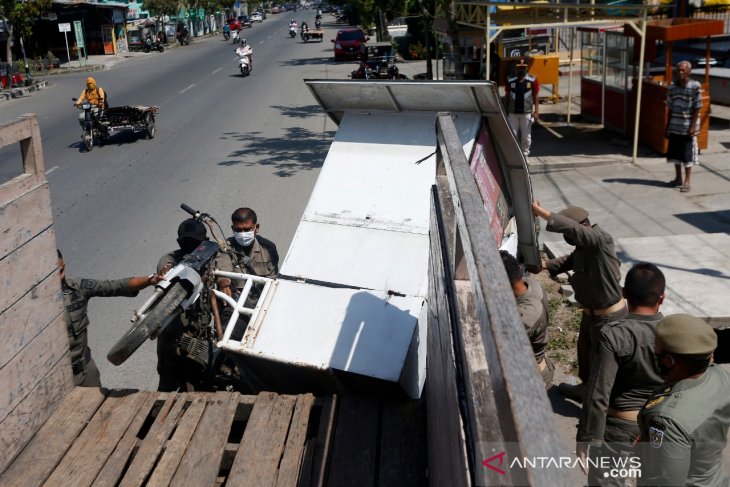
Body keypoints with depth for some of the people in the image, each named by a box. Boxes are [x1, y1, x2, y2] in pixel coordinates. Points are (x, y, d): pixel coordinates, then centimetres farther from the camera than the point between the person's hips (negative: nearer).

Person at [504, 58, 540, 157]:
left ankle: (524, 155, 20)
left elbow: (535, 97, 0)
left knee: (526, 136, 7)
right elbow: (506, 97, 7)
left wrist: (536, 111, -6)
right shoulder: (510, 81, 3)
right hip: (512, 113, 1)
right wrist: (505, 111, 5)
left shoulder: (532, 80, 0)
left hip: (527, 113, 0)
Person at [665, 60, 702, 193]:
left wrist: (693, 126, -14)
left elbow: (697, 108, -9)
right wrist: (667, 127, 10)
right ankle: (678, 178, 25)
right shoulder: (672, 87, 5)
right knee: (675, 153, 12)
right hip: (674, 127, 5)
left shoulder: (695, 86, -10)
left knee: (687, 155, 0)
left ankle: (687, 182, 8)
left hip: (688, 127, -5)